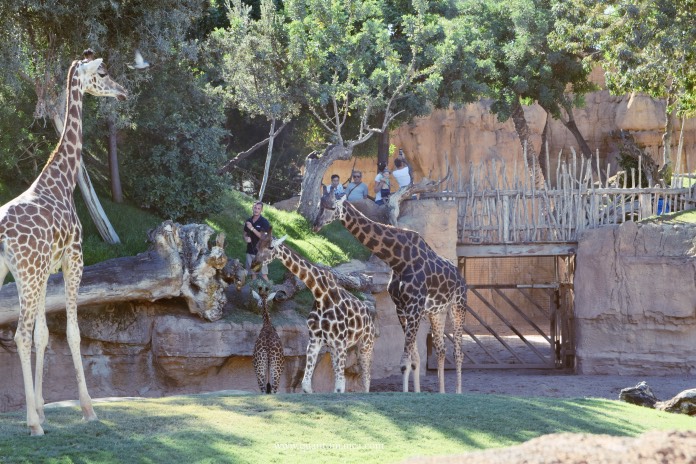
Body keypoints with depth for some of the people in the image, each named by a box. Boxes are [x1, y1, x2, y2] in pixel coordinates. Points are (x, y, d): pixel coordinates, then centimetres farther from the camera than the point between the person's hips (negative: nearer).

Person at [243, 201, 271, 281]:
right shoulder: (248, 221, 8)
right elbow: (245, 234, 19)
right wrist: (246, 238, -5)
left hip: (260, 252, -6)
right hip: (250, 251, 6)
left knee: (264, 274, -7)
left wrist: (252, 228, -23)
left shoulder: (264, 222, -9)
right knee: (252, 273, 10)